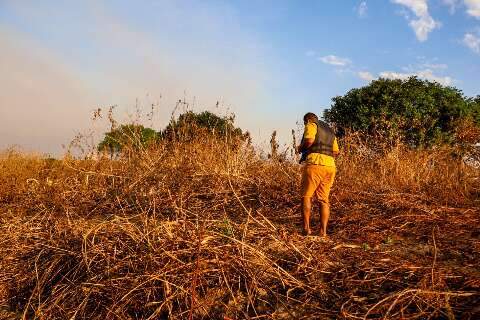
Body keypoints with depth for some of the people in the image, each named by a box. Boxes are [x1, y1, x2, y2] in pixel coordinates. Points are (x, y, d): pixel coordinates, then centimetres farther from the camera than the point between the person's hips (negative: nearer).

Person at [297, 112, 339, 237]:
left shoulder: (311, 125, 6)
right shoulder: (330, 131, 28)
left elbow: (309, 140, -15)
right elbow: (336, 152, 22)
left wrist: (300, 149, 3)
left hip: (315, 164, -7)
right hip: (330, 166, 7)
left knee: (306, 196, 3)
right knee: (324, 199, 8)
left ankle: (306, 228, -1)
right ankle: (323, 231, 4)